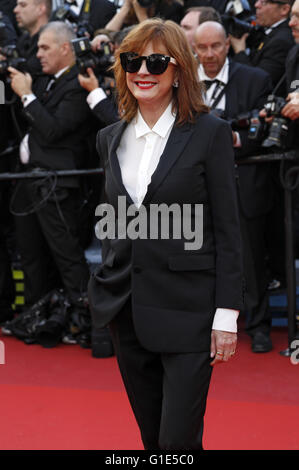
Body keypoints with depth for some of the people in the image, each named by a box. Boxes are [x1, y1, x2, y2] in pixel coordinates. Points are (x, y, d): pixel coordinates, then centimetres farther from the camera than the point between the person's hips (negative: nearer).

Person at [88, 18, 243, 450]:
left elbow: (227, 229, -7)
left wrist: (226, 315, -10)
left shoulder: (210, 133, -6)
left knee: (179, 439, -6)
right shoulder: (111, 138, 10)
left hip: (186, 312, -5)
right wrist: (106, 290, 13)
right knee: (151, 435, 13)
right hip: (127, 312, 5)